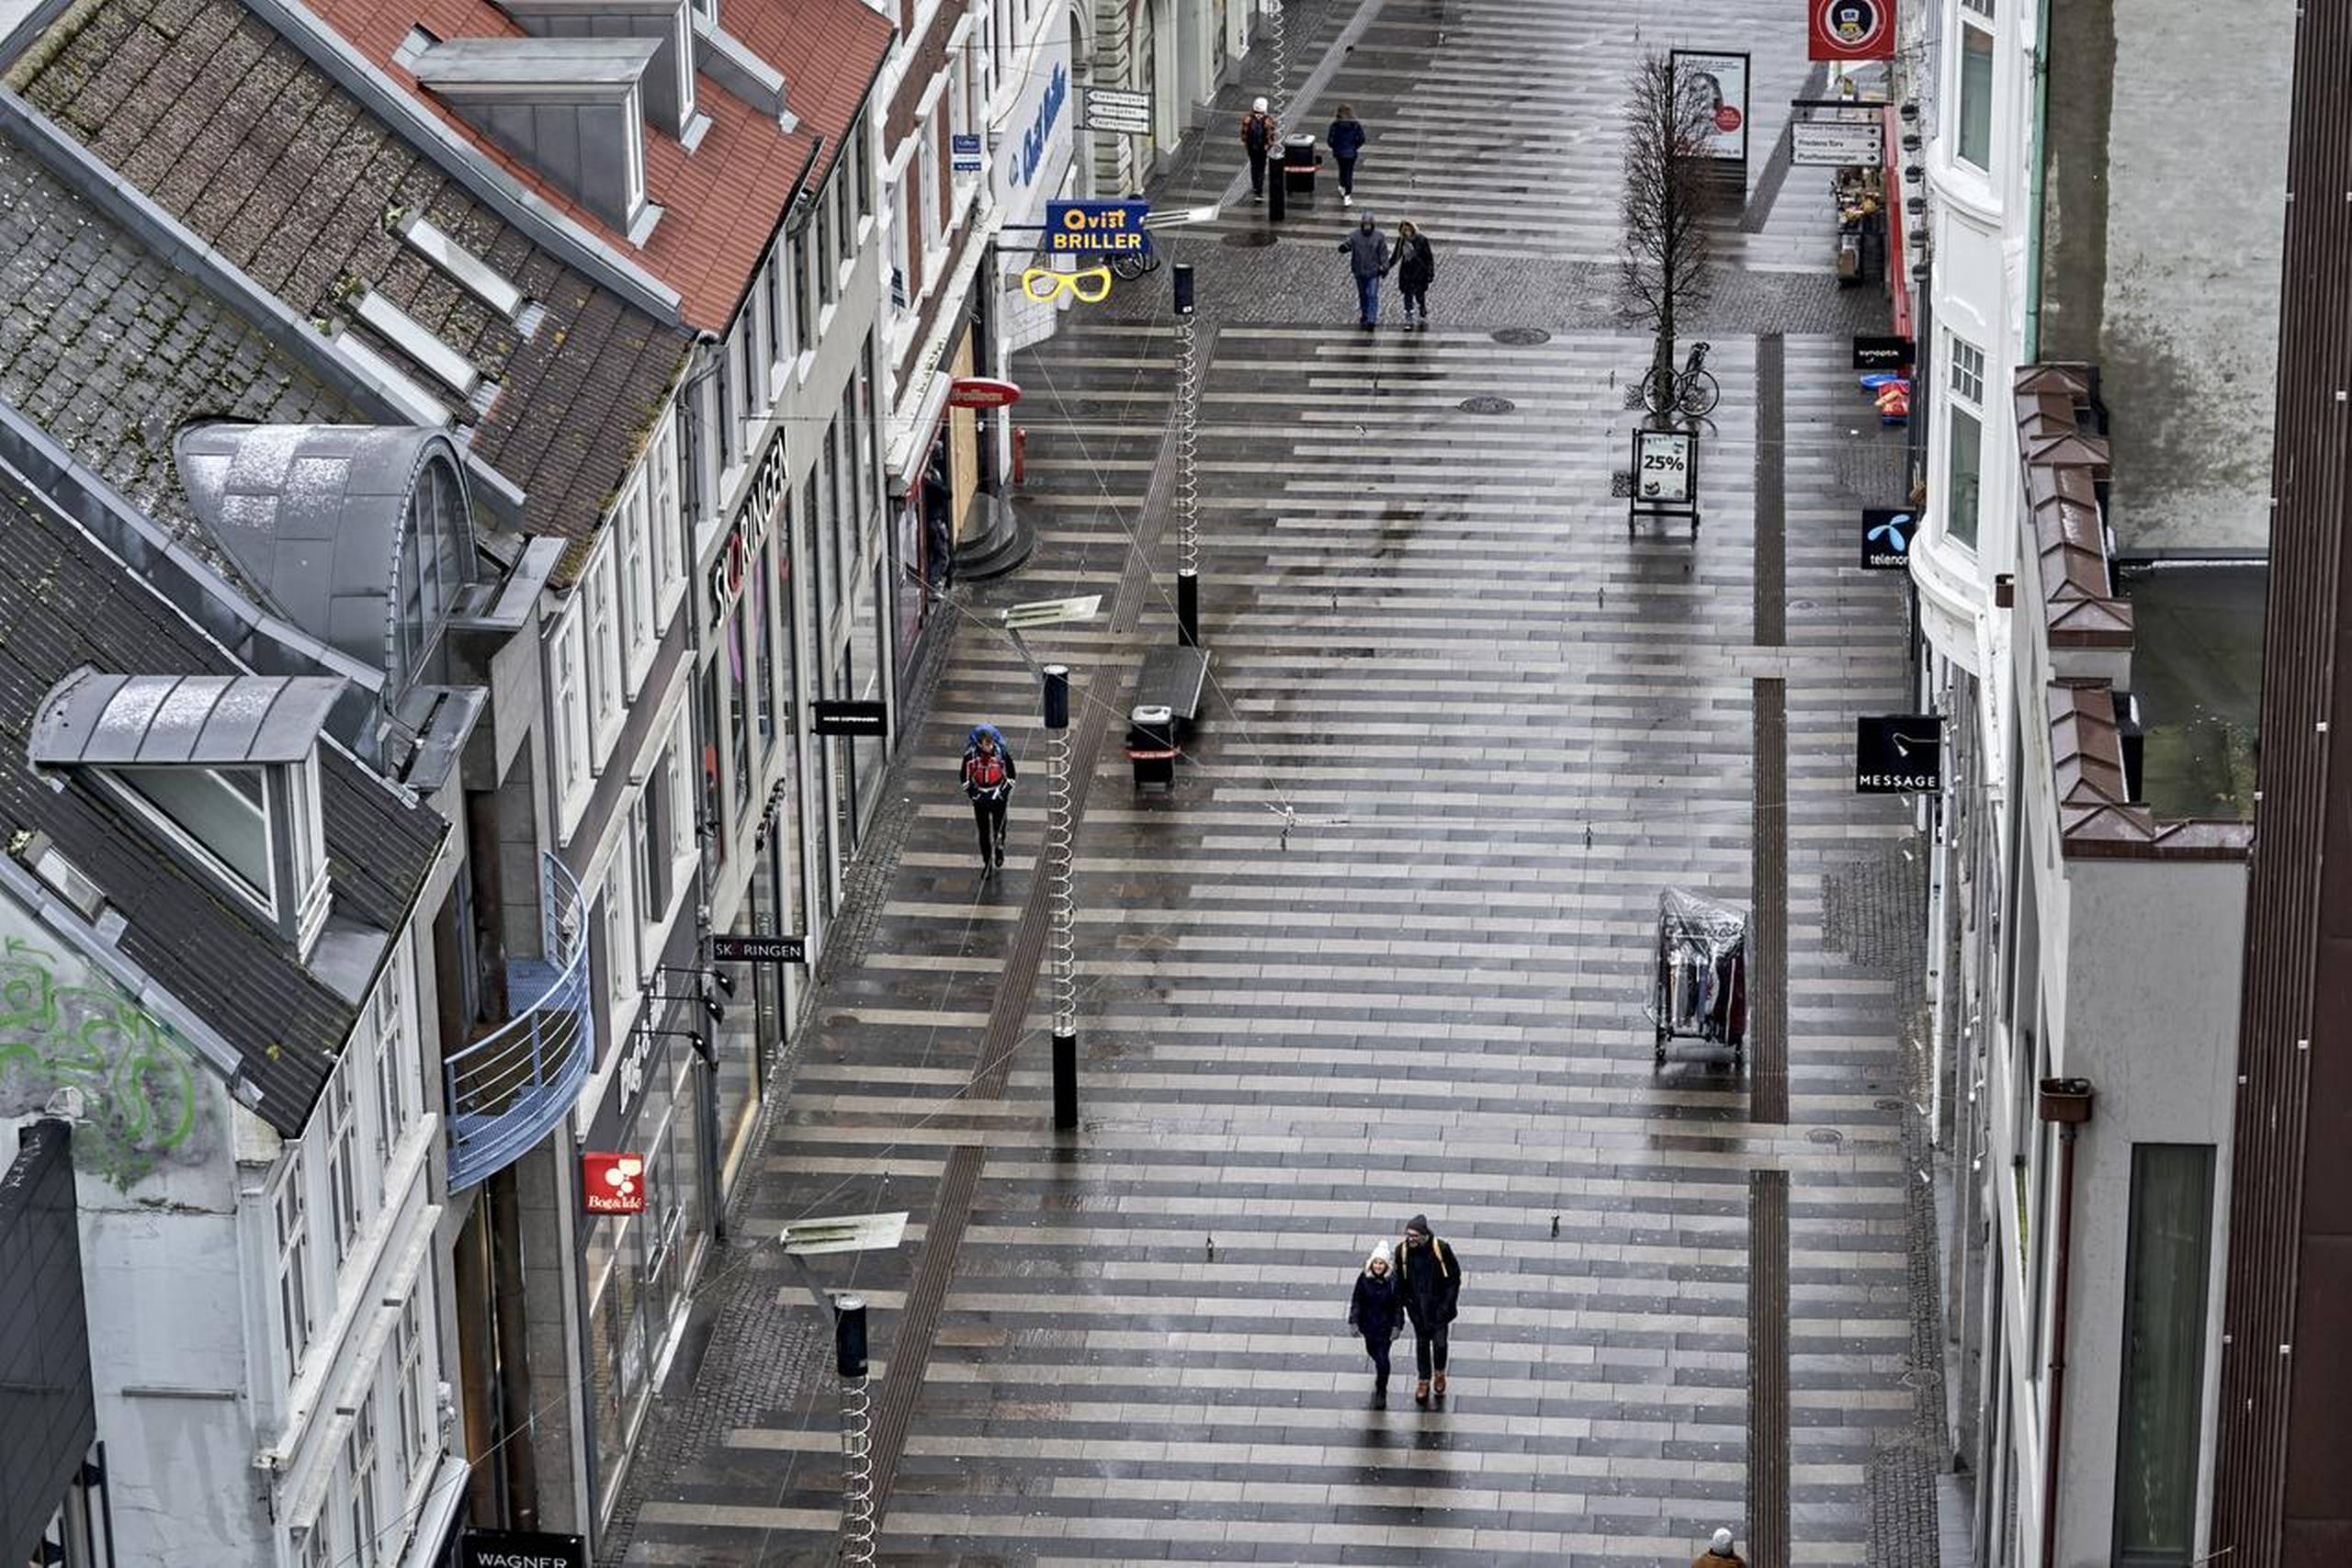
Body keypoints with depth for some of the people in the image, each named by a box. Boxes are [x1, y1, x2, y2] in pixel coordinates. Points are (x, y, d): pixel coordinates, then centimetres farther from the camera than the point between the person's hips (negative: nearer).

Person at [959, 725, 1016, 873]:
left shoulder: (1002, 753, -15)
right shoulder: (971, 755, -13)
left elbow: (1011, 775, -4)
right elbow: (964, 777, 0)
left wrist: (1003, 792, -11)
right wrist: (972, 793, -7)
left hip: (998, 796, -1)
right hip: (980, 798, 1)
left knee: (999, 828, 6)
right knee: (983, 832, 7)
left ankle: (999, 850, 38)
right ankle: (987, 863, 21)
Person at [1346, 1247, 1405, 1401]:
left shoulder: (1393, 1281, -18)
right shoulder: (1364, 1279, -14)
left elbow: (1398, 1305, -10)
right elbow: (1356, 1301, -5)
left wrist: (1397, 1326, -11)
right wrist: (1354, 1321, -6)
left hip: (1385, 1326, -3)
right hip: (1368, 1323, 3)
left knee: (1382, 1357, -1)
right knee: (1372, 1351, 22)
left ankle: (1381, 1391, 16)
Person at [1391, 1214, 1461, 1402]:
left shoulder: (1441, 1249, -21)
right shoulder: (1402, 1251, -14)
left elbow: (1454, 1277, -10)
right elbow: (1400, 1279, 2)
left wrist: (1448, 1304, -11)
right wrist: (1404, 1300, -1)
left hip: (1438, 1306, -2)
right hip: (1417, 1307, 2)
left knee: (1439, 1343, 5)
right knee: (1421, 1343, 15)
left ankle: (1440, 1375, 34)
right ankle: (1423, 1382, 32)